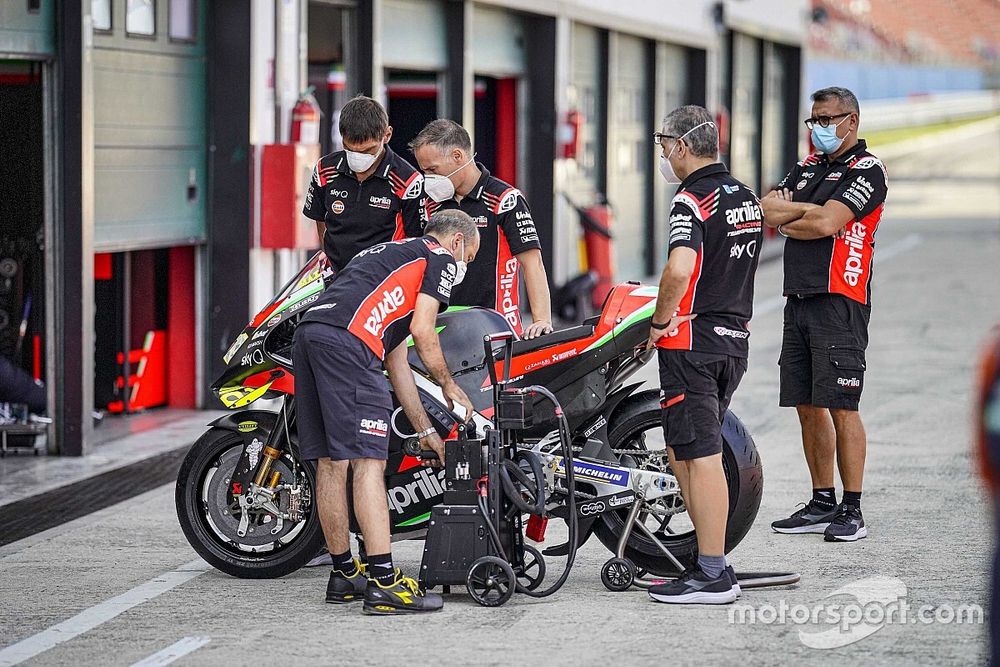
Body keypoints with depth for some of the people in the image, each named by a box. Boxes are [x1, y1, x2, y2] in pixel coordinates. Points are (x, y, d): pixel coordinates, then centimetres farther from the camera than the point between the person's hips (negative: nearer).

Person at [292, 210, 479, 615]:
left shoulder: (391, 253, 38)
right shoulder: (442, 259, 14)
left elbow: (397, 363, 36)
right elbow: (421, 330, 0)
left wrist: (425, 431, 37)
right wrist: (449, 385, 16)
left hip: (309, 334, 9)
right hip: (347, 340, -9)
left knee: (330, 462, 13)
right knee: (368, 461, -10)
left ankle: (344, 574, 21)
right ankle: (383, 583, -14)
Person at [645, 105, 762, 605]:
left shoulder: (693, 200, -15)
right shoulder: (746, 198, 14)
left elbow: (680, 268, -31)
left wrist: (659, 321, -16)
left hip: (692, 340, -9)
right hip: (735, 339, 9)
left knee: (700, 456, -6)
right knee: (683, 452, 16)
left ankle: (713, 575, -5)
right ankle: (710, 559, 18)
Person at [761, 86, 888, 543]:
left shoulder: (866, 170, -5)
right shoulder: (808, 168, 19)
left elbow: (826, 224, -16)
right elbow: (765, 209, 7)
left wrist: (785, 222, 0)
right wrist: (806, 209, -9)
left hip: (840, 304, -8)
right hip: (799, 300, 8)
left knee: (841, 408, -9)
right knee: (808, 407, 9)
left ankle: (852, 511, -6)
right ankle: (822, 504, 16)